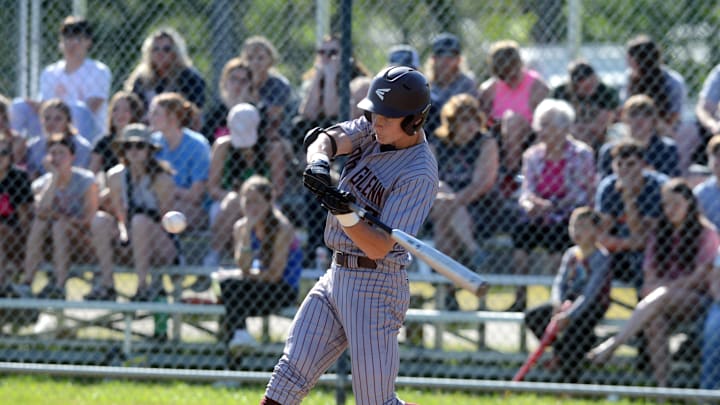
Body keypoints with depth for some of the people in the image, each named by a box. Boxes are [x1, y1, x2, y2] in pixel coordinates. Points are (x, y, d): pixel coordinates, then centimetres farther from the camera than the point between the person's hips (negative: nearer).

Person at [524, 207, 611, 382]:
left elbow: (591, 292, -24)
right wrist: (559, 303, -21)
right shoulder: (570, 254, 7)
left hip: (592, 307, -7)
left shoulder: (601, 257, -15)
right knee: (532, 316, -10)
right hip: (570, 301, 7)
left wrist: (568, 315, -32)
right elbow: (559, 283, 2)